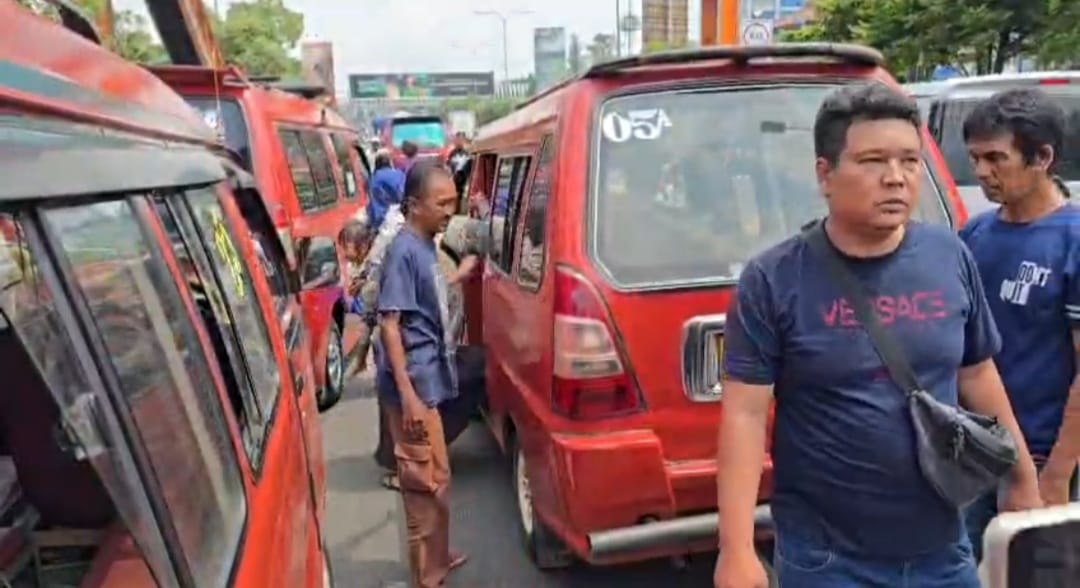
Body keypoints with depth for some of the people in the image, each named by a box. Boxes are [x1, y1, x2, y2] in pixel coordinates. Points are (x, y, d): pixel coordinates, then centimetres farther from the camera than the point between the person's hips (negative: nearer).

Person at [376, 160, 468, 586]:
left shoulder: (426, 245, 9)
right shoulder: (404, 251, -18)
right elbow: (389, 324, -22)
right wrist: (408, 394, -25)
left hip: (428, 380, 9)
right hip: (414, 384, -9)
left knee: (435, 476, 20)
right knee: (426, 481, 1)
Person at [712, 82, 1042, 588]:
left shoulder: (952, 258, -2)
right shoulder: (772, 280, -15)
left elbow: (977, 376, 10)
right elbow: (745, 415, -15)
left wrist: (1022, 479, 15)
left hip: (943, 547, 5)